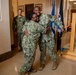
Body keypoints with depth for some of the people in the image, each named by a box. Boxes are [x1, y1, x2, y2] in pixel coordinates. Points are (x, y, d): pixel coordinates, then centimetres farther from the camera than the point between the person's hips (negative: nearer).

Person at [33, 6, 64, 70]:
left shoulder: (46, 16, -13)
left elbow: (55, 20, -2)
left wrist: (61, 26, 1)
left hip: (49, 37, -2)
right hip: (41, 39, 2)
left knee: (51, 51, 10)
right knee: (42, 52, 15)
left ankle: (55, 62, 34)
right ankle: (42, 63, 35)